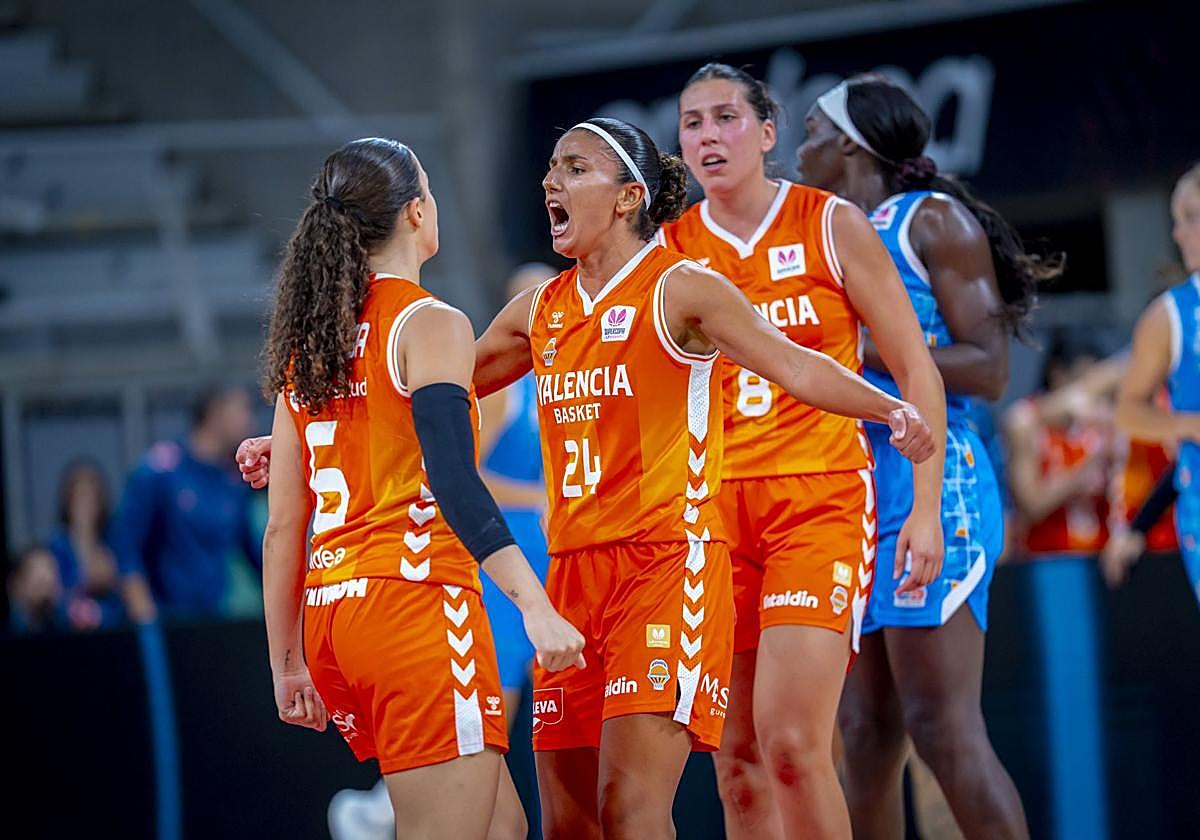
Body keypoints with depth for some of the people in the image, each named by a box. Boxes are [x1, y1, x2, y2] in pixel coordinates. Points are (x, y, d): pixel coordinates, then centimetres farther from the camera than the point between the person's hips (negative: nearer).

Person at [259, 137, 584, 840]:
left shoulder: (307, 345, 16)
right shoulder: (430, 325, -5)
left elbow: (283, 528, 15)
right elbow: (454, 480, -19)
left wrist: (289, 666, 19)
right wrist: (536, 605, -25)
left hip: (332, 614, 8)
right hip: (416, 598, -8)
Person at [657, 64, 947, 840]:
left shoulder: (834, 228, 1)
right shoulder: (669, 250, 7)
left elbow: (917, 373, 3)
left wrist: (926, 507, -5)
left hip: (820, 499, -3)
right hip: (715, 508, 3)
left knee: (792, 743, -18)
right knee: (738, 761, 1)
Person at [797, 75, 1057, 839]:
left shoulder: (933, 221, -2)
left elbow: (988, 369, -10)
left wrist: (863, 347, -16)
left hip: (927, 488, -8)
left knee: (943, 730, -15)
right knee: (866, 736, 4)